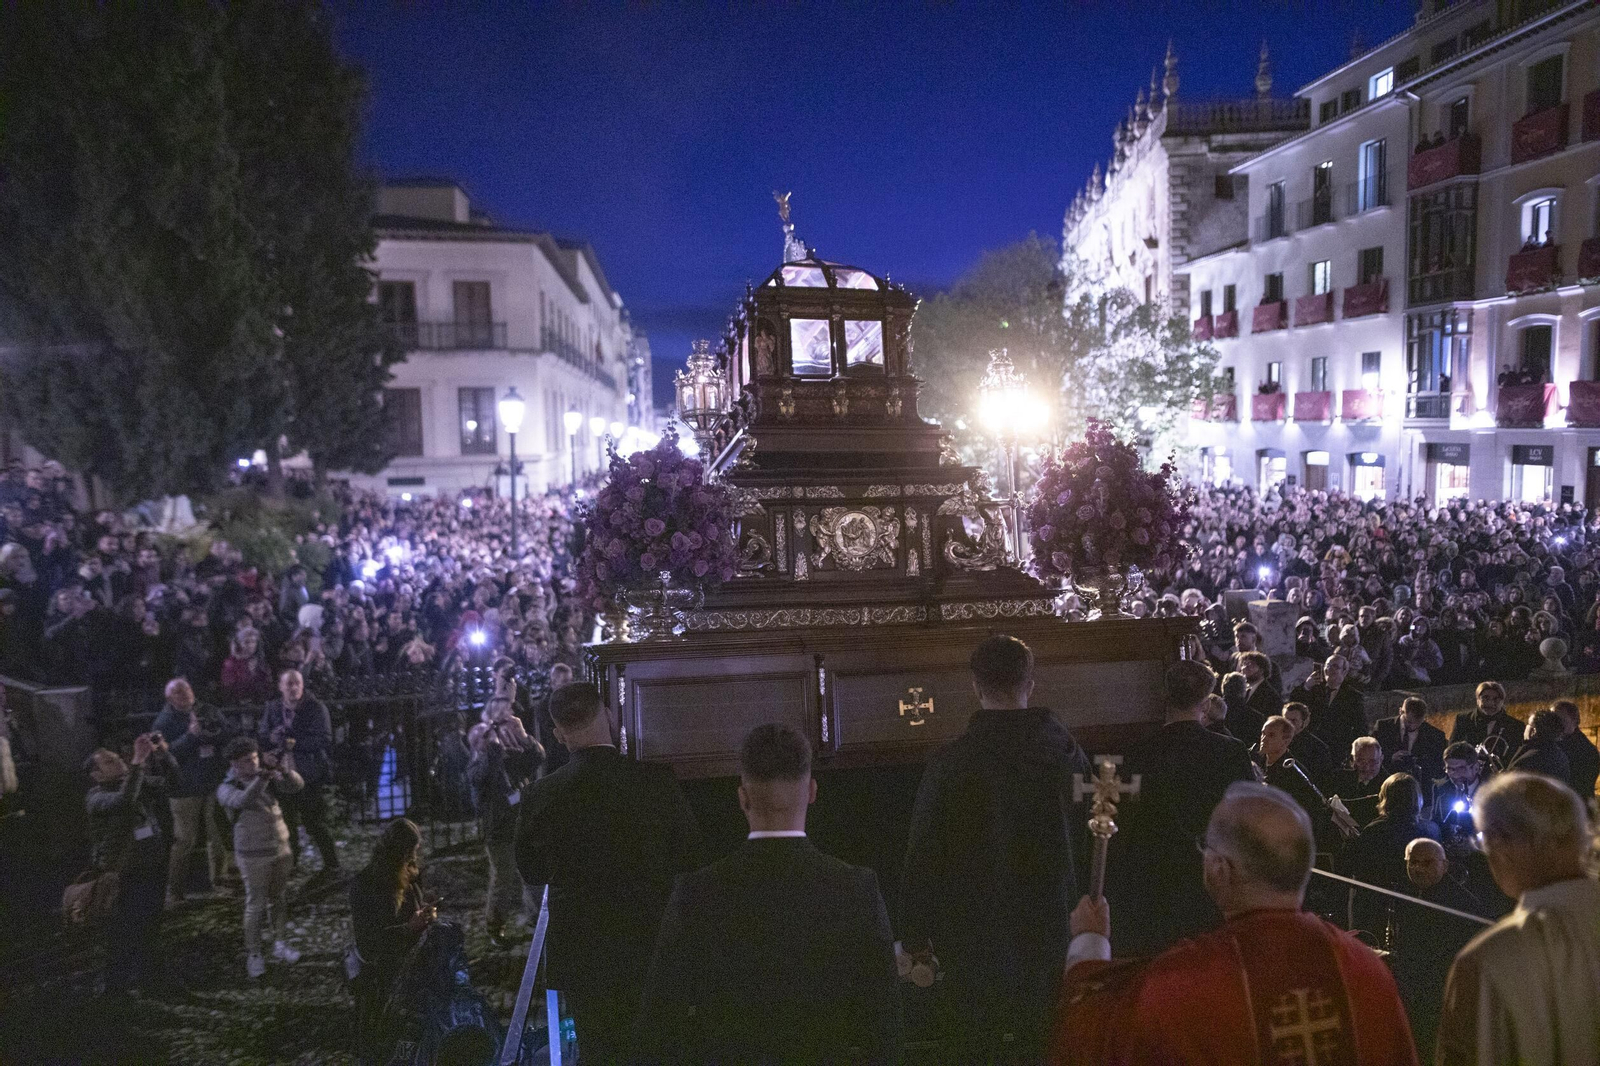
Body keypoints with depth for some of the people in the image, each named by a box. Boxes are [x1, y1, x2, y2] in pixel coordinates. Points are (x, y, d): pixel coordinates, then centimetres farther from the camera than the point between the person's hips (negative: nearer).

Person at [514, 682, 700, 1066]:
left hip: (584, 958, 0)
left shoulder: (541, 795, -11)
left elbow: (530, 870, 3)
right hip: (654, 950, 0)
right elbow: (691, 856, -2)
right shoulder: (657, 779, -12)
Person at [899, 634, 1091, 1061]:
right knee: (1045, 1046, 16)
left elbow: (923, 856, -9)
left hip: (973, 939, -3)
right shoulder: (1068, 751, -5)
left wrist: (915, 934, 1)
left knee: (972, 1042, 10)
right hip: (1052, 932, 3)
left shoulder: (950, 760, -14)